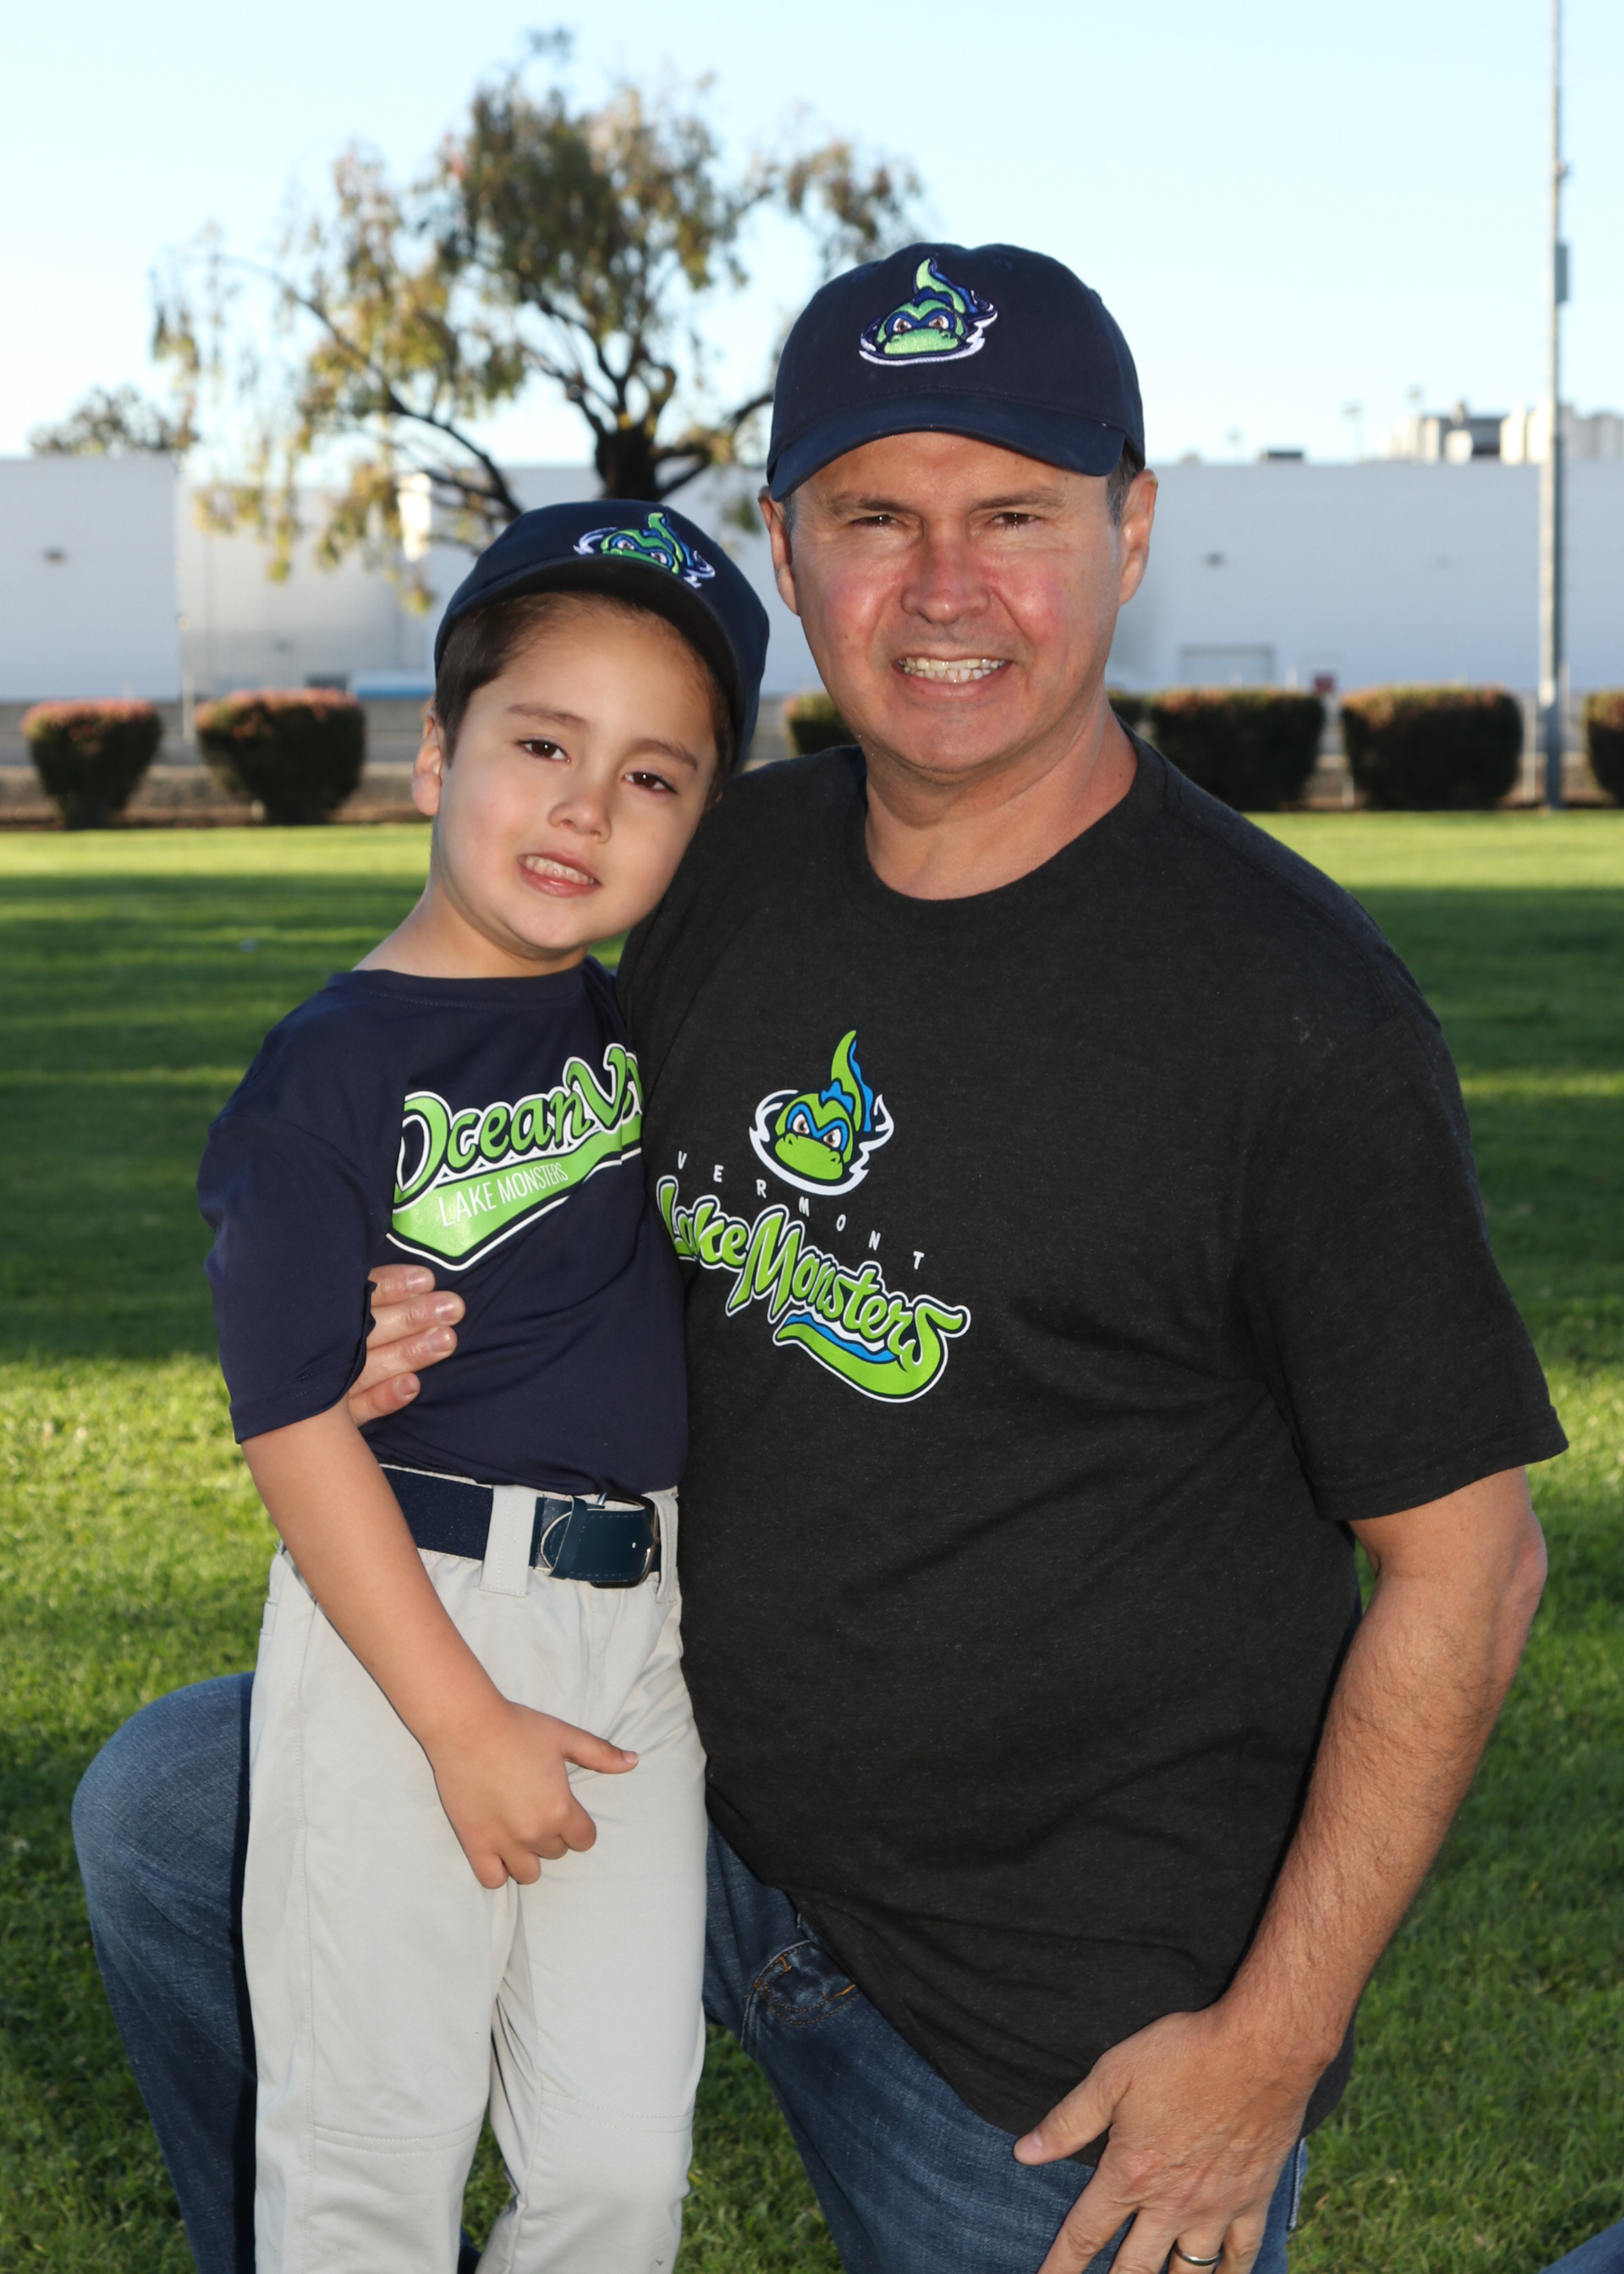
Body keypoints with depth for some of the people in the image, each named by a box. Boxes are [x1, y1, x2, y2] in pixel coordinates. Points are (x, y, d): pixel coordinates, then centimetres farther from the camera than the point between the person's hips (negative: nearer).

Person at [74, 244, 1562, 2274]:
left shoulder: (1290, 1002, -20)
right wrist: (377, 1335, -7)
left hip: (1065, 2004, -6)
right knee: (165, 1810, 6)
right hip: (695, 1800, 6)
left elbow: (1463, 1554, -15)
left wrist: (1270, 2045, -14)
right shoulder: (728, 868, -1)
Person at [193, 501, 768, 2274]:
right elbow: (296, 1424, -13)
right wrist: (462, 1720, -14)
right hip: (408, 1619, -5)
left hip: (635, 1632, 6)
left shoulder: (636, 1035, 9)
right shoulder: (334, 1073, -11)